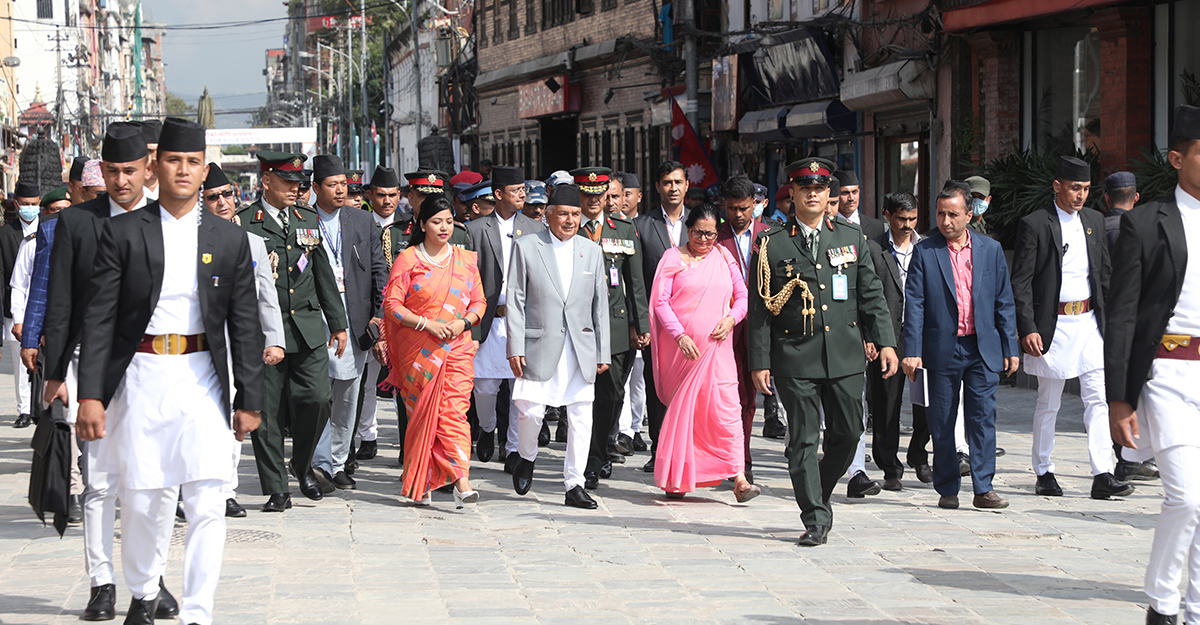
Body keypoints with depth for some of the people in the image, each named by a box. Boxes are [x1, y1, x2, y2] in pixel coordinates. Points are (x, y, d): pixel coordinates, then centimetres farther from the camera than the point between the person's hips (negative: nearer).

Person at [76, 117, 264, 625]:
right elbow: (100, 318, -1)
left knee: (207, 503, -6)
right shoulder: (122, 233, 1)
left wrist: (249, 398, 4)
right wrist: (90, 393, -7)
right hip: (139, 378, -1)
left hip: (202, 380, 1)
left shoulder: (229, 239, 7)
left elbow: (245, 325, 8)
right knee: (141, 501, 7)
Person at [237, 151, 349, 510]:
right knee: (267, 412, 0)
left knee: (317, 399, -6)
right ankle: (276, 490, 9)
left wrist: (338, 323, 18)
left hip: (308, 330, 4)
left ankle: (303, 464, 20)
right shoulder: (244, 224, -3)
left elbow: (324, 275, 18)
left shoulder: (308, 220, 14)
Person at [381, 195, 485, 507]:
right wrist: (426, 324, -15)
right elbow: (391, 304, -4)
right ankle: (419, 484, 14)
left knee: (454, 411, -10)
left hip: (457, 348, 1)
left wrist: (463, 322, -8)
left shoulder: (466, 259, 11)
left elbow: (478, 301, 13)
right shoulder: (408, 259, 1)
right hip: (418, 350, -1)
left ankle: (461, 482, -19)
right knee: (420, 413, 2)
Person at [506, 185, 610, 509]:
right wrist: (515, 348, -8)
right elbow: (515, 300, -1)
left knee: (581, 418, 0)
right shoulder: (526, 247, 1)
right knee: (531, 410, -6)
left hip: (581, 347, 3)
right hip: (540, 345, -3)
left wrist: (602, 352, 8)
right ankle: (526, 457, 25)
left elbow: (600, 304, 12)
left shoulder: (592, 251, 11)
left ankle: (574, 485, 8)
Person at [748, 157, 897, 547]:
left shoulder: (851, 237, 10)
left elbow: (871, 295, 11)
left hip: (845, 355, 3)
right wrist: (759, 362, -4)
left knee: (848, 434, 5)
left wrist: (885, 341, 2)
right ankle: (815, 519, 4)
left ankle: (819, 495, 28)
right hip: (795, 357, -3)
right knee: (803, 440, -2)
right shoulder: (772, 245, 1)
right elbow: (759, 309, 1)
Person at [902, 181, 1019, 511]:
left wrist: (1010, 347, 6)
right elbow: (914, 304, -2)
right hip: (941, 350, -1)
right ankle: (947, 490, 14)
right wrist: (912, 351, -9)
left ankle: (983, 488, 0)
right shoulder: (924, 252, 0)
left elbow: (1003, 301, 10)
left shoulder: (991, 249, 7)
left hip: (983, 350, 1)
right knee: (941, 423, 4)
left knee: (983, 417, -4)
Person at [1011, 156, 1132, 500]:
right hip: (1054, 325, -4)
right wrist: (1027, 329, -15)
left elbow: (1105, 274, 17)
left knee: (1098, 397, -4)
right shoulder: (1034, 225, -6)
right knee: (1048, 403, 6)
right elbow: (1020, 283, -8)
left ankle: (1103, 475, -7)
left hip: (1090, 322, 4)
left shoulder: (1095, 221, 10)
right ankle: (1044, 473, 18)